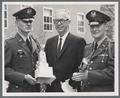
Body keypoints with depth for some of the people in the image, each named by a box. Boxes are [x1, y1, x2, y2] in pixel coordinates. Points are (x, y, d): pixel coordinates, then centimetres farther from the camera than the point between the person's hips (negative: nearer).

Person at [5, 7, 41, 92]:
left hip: (36, 88, 5)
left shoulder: (36, 43, 11)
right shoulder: (9, 43, -6)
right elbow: (4, 69, -11)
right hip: (18, 89, -5)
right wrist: (24, 77, -19)